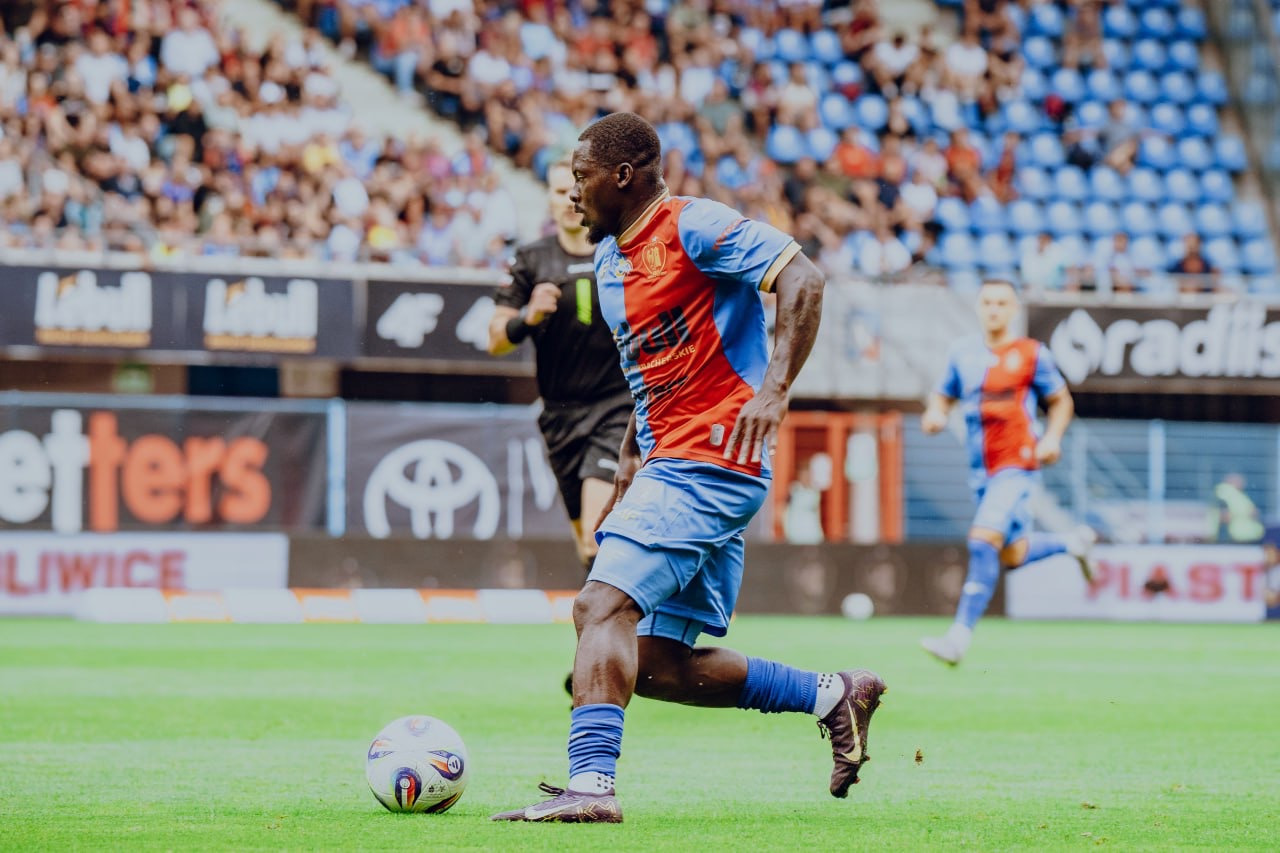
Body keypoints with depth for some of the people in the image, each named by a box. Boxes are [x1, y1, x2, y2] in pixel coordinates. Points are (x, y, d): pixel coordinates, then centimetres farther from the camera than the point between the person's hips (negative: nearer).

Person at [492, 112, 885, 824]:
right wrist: (630, 462, 23)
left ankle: (591, 783, -30)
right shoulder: (610, 260, 19)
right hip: (668, 465, 10)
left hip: (707, 462, -10)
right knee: (660, 667, 7)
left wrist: (775, 390, -28)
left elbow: (803, 279, -19)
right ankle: (836, 696, 16)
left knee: (604, 604, -22)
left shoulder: (694, 226, -9)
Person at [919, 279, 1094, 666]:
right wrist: (935, 414, -4)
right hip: (981, 470, 6)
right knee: (1013, 556, 13)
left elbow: (1061, 401, 7)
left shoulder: (1032, 354, -2)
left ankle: (959, 637, -22)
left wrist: (1052, 437, -9)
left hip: (1017, 464, -6)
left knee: (984, 540, -21)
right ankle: (1072, 543, 43)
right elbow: (944, 396, 19)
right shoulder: (963, 353, 9)